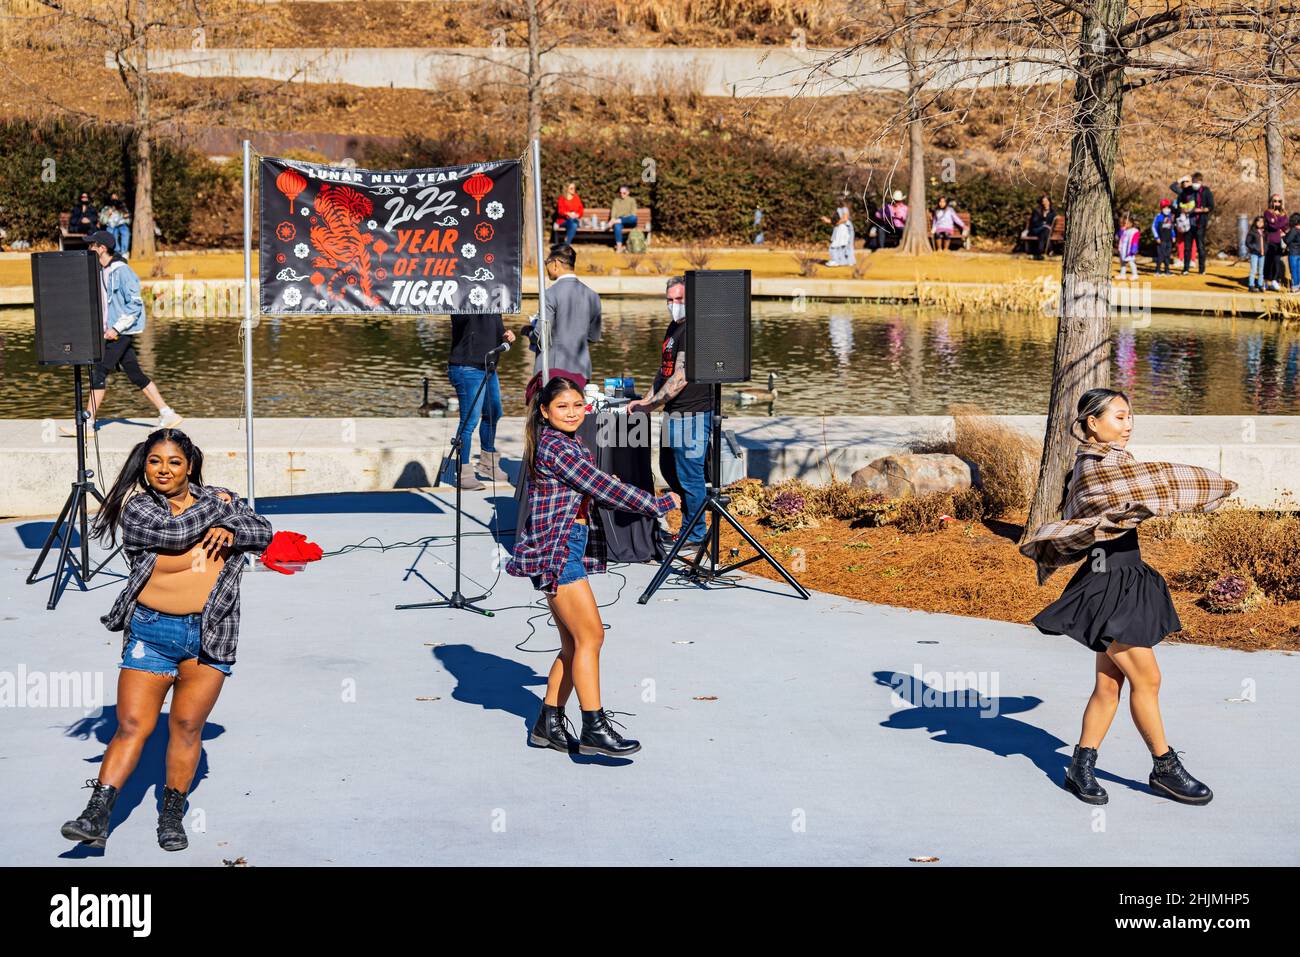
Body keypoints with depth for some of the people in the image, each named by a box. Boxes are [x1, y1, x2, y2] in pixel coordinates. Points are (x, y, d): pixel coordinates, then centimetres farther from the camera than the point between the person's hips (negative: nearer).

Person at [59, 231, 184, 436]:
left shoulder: (121, 271, -14)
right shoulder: (101, 272, 13)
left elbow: (135, 303, -17)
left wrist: (116, 328, -19)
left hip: (121, 332, -9)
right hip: (111, 331, 9)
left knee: (99, 372, -10)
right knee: (136, 375, 8)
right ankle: (168, 415, 11)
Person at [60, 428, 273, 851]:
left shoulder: (221, 499, 11)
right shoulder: (136, 508, 0)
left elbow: (264, 532, 9)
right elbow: (174, 532, -16)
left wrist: (230, 531, -10)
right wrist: (214, 507, -3)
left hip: (211, 633, 2)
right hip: (151, 633, -2)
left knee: (187, 726, 3)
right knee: (132, 724, -6)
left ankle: (173, 817, 15)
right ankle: (96, 815, -5)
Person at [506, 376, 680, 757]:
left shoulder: (565, 443, 17)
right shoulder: (557, 448, -14)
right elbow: (604, 489, -16)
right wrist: (658, 504, -8)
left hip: (568, 550, 10)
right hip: (556, 552, -10)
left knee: (574, 642, 10)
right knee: (590, 636, -10)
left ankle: (548, 724, 16)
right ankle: (594, 728, -8)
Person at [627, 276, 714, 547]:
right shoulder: (673, 327, 15)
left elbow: (681, 377, -21)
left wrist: (651, 404, -15)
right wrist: (647, 400, 12)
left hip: (692, 414, -11)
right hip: (674, 413, 11)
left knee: (689, 475, -2)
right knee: (669, 470, 20)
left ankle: (695, 536, 10)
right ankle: (689, 527, 32)